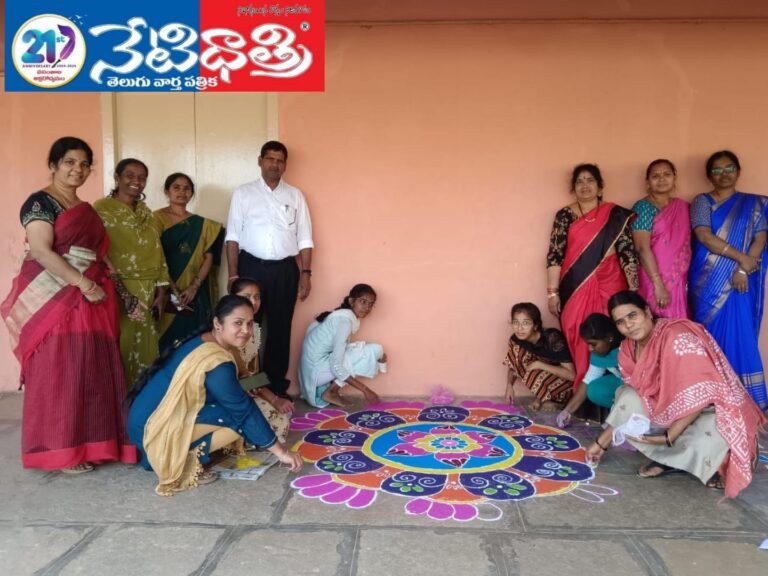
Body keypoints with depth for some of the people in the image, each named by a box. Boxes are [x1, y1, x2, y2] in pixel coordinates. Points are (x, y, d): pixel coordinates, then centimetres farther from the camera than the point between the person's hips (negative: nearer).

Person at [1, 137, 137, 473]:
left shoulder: (85, 209, 18)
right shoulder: (41, 203, -6)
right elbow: (41, 251, -17)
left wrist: (109, 289, 11)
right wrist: (83, 283, -20)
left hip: (87, 302, 8)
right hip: (54, 301, -7)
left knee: (90, 374, 8)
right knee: (58, 375, -2)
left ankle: (86, 443, 19)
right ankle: (61, 452, 7)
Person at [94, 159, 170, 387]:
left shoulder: (145, 211, 15)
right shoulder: (102, 209, -5)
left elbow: (157, 251, 12)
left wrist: (161, 290, 5)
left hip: (148, 292, 6)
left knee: (145, 348, 10)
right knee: (122, 346, -2)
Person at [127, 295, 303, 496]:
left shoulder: (204, 342, 4)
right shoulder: (216, 362, -23)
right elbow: (244, 411, -19)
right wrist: (280, 451, -11)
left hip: (152, 418, 9)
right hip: (153, 429, -9)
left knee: (233, 404, 9)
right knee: (238, 417, -15)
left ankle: (181, 454, 7)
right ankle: (187, 466, -6)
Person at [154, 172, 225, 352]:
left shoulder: (201, 224, 12)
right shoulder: (157, 218, 1)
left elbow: (209, 257, 5)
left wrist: (194, 286, -9)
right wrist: (172, 288, -17)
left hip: (194, 294, 3)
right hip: (165, 291, -3)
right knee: (166, 340, -2)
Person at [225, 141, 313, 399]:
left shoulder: (295, 195, 8)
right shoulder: (243, 193, 4)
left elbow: (304, 238, 6)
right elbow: (233, 237, 1)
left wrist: (305, 273, -1)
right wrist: (233, 274, -6)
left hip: (285, 269, 2)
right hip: (251, 266, -1)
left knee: (281, 328, 8)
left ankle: (278, 385, 20)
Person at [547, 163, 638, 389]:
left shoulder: (616, 215, 6)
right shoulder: (565, 215, 5)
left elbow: (628, 253, 2)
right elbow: (555, 255, 1)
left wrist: (634, 289, -6)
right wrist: (553, 292, -5)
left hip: (609, 286, 0)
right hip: (576, 288, 0)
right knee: (579, 341, -1)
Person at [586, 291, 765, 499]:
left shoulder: (678, 338, -26)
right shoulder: (628, 348, -3)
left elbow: (701, 394, -28)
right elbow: (629, 401, 4)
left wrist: (668, 437, -28)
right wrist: (602, 442, 1)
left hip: (712, 410, -7)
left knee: (701, 445, -37)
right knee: (628, 398, -15)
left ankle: (714, 461, 0)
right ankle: (666, 457, -3)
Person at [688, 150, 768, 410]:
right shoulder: (701, 202, 6)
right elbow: (704, 237, -8)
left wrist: (743, 269, -13)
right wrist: (741, 257, -12)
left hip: (738, 280, 1)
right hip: (708, 281, 0)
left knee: (739, 338, -4)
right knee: (709, 338, 1)